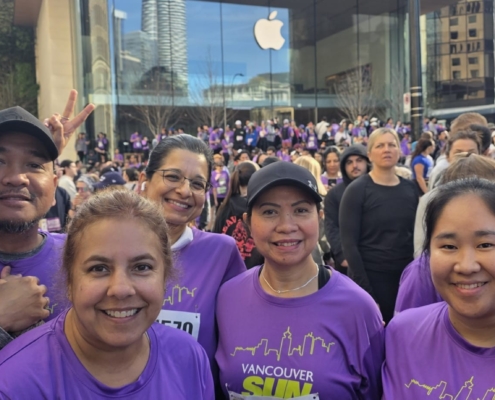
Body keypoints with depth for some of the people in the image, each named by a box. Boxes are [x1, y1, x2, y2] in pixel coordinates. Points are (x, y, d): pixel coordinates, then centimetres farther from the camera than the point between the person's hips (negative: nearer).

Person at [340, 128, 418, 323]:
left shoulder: (410, 189, 6)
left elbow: (416, 236, 11)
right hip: (371, 277, -4)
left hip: (407, 276, 5)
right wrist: (364, 291, -17)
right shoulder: (357, 190, -9)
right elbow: (349, 243, -13)